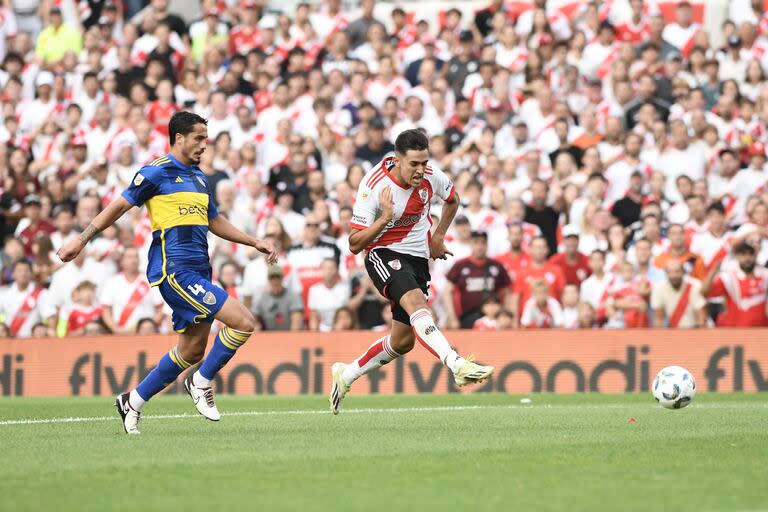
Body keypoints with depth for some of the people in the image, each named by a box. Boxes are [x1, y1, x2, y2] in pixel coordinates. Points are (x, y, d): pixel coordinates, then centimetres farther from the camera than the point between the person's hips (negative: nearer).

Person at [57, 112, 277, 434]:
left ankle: (133, 401, 24)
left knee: (193, 349, 11)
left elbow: (214, 222, 29)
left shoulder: (199, 178, 18)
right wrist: (82, 239, -1)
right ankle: (201, 382, 1)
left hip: (197, 271, 9)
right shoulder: (157, 172, -5)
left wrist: (255, 243, 24)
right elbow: (120, 206, 0)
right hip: (174, 270, -9)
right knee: (244, 322, -16)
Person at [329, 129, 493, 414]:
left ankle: (346, 375, 29)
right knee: (416, 302, -35)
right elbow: (355, 245, -20)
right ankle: (457, 366, -51)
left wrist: (438, 236, 9)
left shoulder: (431, 177, -7)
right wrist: (385, 218, -33)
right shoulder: (373, 187, -21)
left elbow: (453, 200, 18)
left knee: (402, 342, 8)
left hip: (418, 257, 6)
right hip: (382, 254, -6)